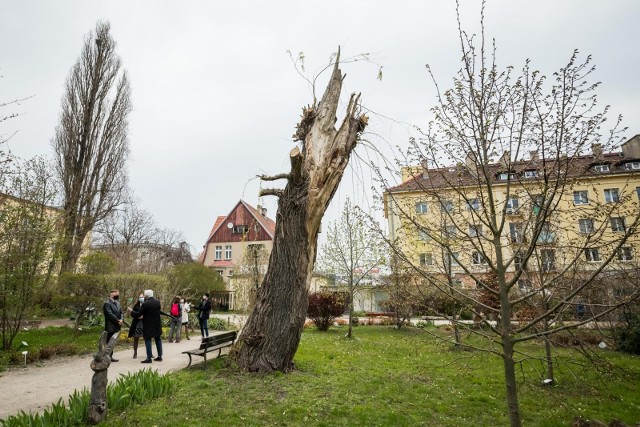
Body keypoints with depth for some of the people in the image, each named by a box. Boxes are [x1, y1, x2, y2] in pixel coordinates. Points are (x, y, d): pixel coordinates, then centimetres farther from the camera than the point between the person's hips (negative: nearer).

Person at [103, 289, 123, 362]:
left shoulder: (117, 303, 15)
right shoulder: (107, 303, -11)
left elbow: (121, 312, 11)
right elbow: (110, 314, -18)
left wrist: (121, 320, -7)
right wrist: (118, 321, -15)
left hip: (116, 326, 8)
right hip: (110, 327, -8)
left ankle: (110, 357, 20)